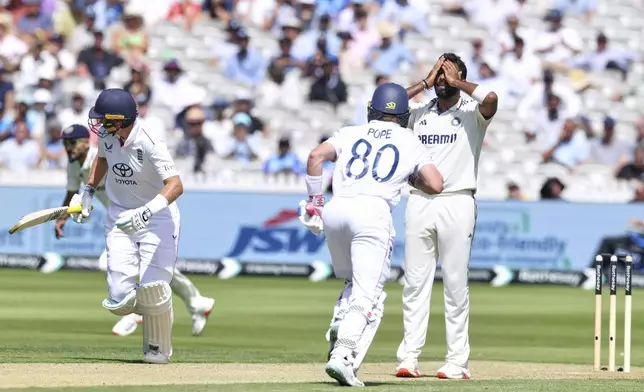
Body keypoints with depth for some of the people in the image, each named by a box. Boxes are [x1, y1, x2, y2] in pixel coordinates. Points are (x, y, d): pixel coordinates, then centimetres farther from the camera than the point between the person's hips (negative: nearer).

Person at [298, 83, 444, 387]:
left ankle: (338, 336, 1)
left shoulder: (351, 133, 22)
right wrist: (411, 178, 26)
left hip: (334, 211, 4)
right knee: (367, 294, -5)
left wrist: (315, 200, 10)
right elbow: (435, 185, 6)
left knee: (353, 284, 24)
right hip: (373, 212, -4)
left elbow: (315, 156, 5)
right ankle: (343, 356, -25)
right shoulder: (410, 143, 17)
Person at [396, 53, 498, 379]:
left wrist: (457, 82, -3)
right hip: (419, 203, 4)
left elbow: (490, 99, -19)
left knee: (455, 284, -2)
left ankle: (457, 361, 0)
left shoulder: (472, 112, 3)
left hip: (457, 203, -4)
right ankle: (408, 358, 2)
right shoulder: (419, 113, 15)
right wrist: (426, 82, 4)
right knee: (414, 283, 1)